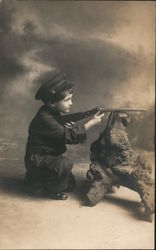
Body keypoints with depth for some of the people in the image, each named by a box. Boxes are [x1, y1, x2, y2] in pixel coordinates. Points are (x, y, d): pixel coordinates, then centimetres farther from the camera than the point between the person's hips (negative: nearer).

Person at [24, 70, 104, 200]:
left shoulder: (56, 114, 3)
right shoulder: (44, 119, -28)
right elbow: (69, 136, -31)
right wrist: (91, 123, -27)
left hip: (48, 157, 9)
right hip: (37, 160, -9)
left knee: (70, 185, 14)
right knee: (65, 164, -34)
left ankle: (38, 179, 25)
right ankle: (49, 189, -8)